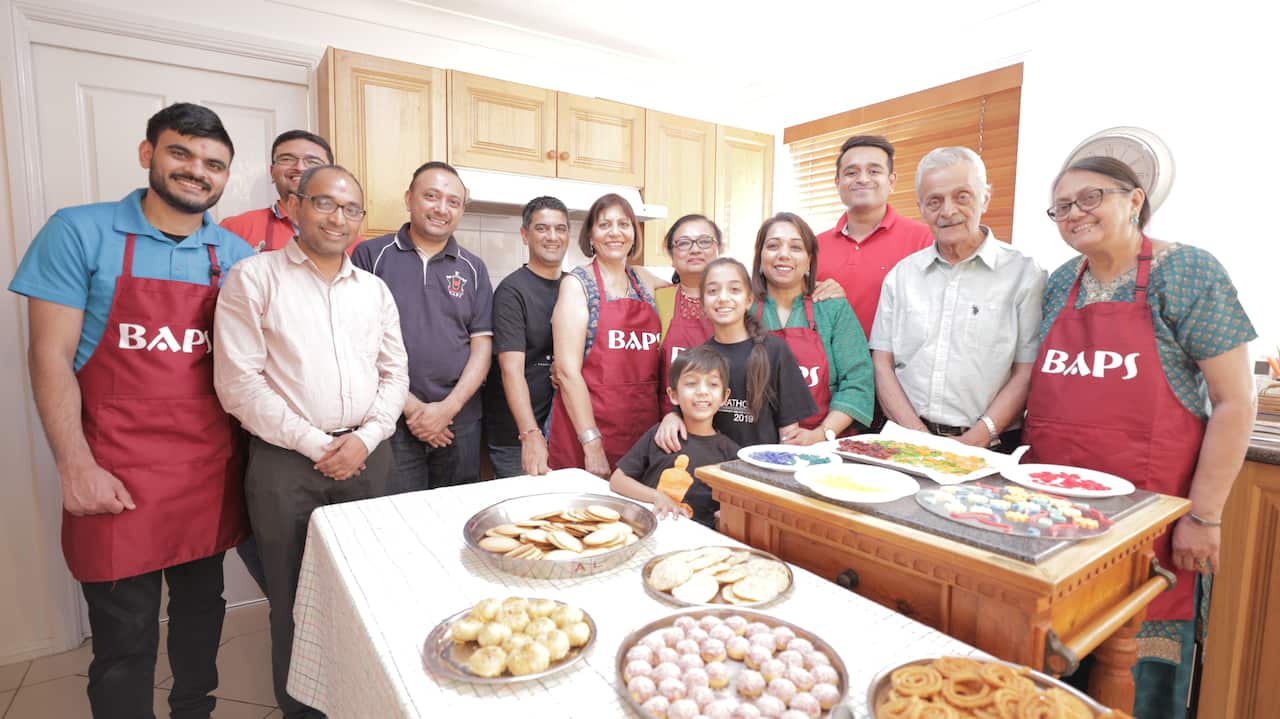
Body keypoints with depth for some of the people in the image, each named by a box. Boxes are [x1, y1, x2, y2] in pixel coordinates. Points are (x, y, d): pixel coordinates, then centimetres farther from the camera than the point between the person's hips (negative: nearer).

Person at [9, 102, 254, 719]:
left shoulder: (236, 255, 4)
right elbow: (51, 355, -5)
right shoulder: (80, 232, -3)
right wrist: (76, 466, -11)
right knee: (124, 640, 8)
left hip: (212, 470, 3)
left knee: (201, 610, 19)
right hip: (118, 477, -3)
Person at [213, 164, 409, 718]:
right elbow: (238, 382, -8)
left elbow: (395, 373, 10)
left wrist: (365, 438, -5)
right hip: (286, 461, -3)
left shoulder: (374, 289, 10)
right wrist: (315, 444, -10)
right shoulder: (254, 278, -2)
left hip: (366, 457, 4)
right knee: (294, 598, 10)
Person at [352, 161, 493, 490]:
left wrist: (449, 407, -9)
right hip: (391, 421, -2)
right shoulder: (371, 254, 0)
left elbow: (482, 345, 4)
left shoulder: (473, 268, 8)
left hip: (459, 421, 3)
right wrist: (409, 406, -9)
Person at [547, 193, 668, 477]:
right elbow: (567, 370, -12)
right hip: (586, 425, -4)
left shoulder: (644, 280, 9)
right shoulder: (577, 283, -5)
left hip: (644, 429, 5)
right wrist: (592, 444, -16)